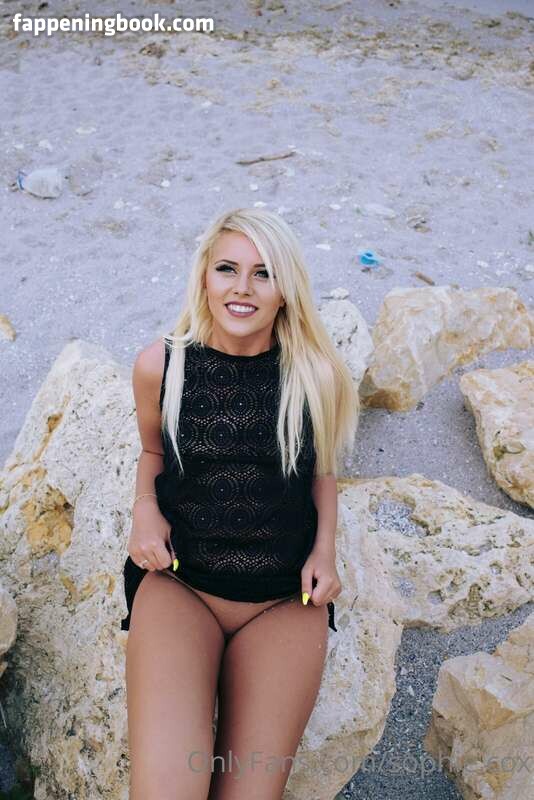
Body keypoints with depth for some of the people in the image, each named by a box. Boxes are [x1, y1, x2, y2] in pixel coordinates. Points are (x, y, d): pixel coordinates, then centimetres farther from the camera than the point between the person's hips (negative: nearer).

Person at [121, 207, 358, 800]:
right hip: (178, 582, 0)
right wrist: (144, 507, -6)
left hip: (287, 599, 1)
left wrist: (325, 548, -2)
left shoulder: (316, 372, -4)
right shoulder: (159, 365, -4)